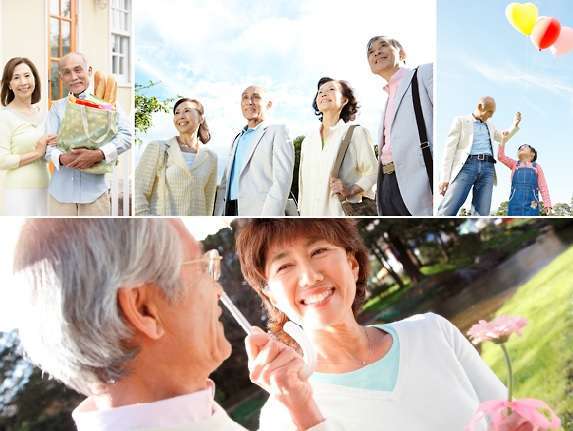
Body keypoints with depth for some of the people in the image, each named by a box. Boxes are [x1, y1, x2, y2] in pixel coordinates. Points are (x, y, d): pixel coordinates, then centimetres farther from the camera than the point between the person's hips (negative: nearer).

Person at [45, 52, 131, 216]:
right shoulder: (57, 107, 13)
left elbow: (126, 136, -7)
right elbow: (48, 144, 5)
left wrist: (98, 154, -22)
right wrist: (61, 158, -19)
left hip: (94, 189, -2)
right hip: (60, 190, 2)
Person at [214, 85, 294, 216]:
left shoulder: (277, 131, 2)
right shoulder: (238, 139, 24)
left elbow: (282, 181, -11)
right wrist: (218, 216, 7)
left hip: (259, 213, -6)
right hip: (230, 212, 6)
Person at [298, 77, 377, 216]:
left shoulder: (356, 132, 6)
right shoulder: (308, 140, 20)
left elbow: (372, 173, 3)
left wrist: (351, 190, -12)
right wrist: (302, 212, 15)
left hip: (343, 214, -3)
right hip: (311, 214, 4)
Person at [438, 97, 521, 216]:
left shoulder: (490, 125, 27)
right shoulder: (461, 121, 11)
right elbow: (450, 148, 2)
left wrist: (515, 125, 27)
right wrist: (445, 177, -8)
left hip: (487, 168, 5)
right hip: (467, 166, -5)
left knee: (482, 214, -8)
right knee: (447, 212, -19)